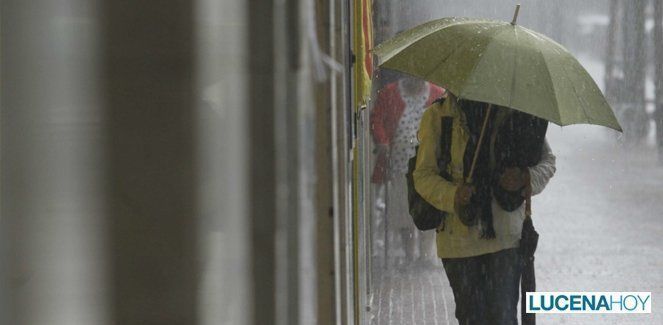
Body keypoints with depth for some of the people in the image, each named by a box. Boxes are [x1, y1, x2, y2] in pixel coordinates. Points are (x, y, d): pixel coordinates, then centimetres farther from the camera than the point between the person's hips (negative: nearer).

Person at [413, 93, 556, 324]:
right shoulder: (438, 115, -1)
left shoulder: (516, 114, 3)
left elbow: (547, 160, 11)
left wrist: (528, 177, -13)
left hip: (506, 235, 0)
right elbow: (423, 175, -3)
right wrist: (452, 195, -24)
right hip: (459, 237, 0)